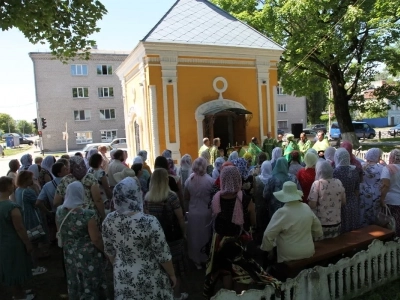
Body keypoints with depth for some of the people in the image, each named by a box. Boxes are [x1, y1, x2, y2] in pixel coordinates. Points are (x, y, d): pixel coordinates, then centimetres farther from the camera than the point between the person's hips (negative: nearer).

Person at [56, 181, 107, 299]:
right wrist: (105, 251, -4)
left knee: (74, 284, 24)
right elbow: (96, 239, -21)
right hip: (88, 256, -6)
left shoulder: (59, 212, -7)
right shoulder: (87, 215, -27)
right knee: (89, 286, 13)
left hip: (69, 255, 6)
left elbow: (60, 232, 8)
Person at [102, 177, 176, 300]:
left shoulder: (109, 220, -14)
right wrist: (172, 275, -3)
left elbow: (109, 252, 1)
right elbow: (163, 256, -20)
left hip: (122, 277, 4)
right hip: (148, 279, -4)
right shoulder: (149, 222, -30)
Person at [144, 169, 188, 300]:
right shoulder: (171, 196, -19)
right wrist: (184, 232, 2)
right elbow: (180, 217, -13)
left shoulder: (147, 197, -6)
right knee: (176, 267, 13)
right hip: (173, 236, -4)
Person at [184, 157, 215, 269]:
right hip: (206, 213, -2)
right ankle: (205, 259, 32)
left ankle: (196, 259, 32)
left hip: (193, 212, 2)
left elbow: (186, 198, 1)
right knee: (205, 236, 17)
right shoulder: (210, 180, -18)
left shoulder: (189, 180, -8)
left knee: (194, 236, 18)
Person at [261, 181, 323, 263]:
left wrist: (266, 249, -2)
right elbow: (317, 227, 10)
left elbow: (268, 235, -19)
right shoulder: (307, 208, -5)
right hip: (309, 252, 6)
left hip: (290, 256, -6)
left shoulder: (282, 212, -22)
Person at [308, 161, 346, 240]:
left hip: (321, 224, -4)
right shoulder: (339, 182, 0)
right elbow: (343, 202, 9)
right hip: (336, 222, 5)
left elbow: (312, 205, -17)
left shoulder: (317, 183, -14)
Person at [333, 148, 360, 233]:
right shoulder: (354, 171, -2)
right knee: (353, 231, 17)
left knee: (341, 233, 6)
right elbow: (357, 191, 7)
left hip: (340, 206, -5)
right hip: (353, 205, 5)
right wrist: (356, 204, 19)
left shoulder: (335, 172, -17)